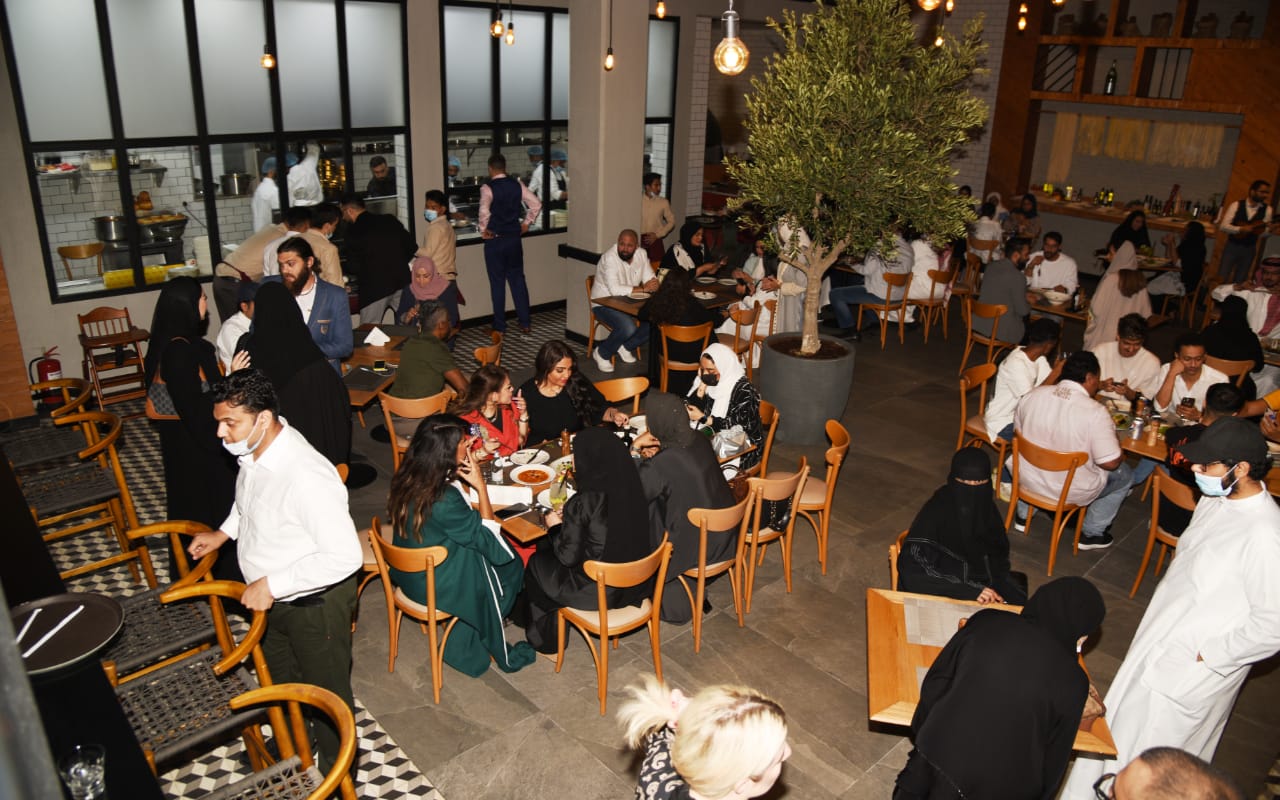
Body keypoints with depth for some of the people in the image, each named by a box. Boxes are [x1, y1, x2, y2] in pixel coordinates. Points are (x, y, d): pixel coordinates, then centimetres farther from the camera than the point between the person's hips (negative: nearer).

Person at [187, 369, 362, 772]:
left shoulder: (306, 477, -38)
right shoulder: (256, 448, -10)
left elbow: (345, 556, -36)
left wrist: (272, 585, -31)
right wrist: (225, 532, 5)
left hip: (314, 601, -9)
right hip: (272, 597, 9)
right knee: (280, 677, 31)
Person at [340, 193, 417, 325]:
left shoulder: (354, 230, -5)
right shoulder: (390, 220, 7)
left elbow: (354, 266, -5)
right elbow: (412, 246, 7)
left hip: (374, 287, -5)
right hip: (402, 283, 5)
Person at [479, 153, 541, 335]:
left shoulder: (488, 188, -12)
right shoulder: (517, 185, 2)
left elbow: (484, 210, -29)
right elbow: (536, 204, 1)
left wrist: (484, 230, -14)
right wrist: (526, 223, 10)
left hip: (495, 240, -4)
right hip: (514, 238, 4)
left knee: (497, 282, 4)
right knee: (518, 279, 13)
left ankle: (500, 327, 10)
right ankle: (524, 323, 17)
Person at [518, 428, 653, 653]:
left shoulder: (582, 504, -27)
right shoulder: (632, 489, -10)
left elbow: (568, 556, -16)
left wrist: (555, 527, 1)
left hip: (597, 592, -6)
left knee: (537, 563, 22)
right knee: (548, 548, 28)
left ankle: (547, 641, 37)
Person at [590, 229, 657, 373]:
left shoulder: (641, 254, -3)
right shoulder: (609, 258, -24)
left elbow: (651, 280, -1)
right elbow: (614, 289, -34)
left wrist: (653, 285, -28)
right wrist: (643, 288, -28)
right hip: (604, 304, -7)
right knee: (629, 327, -31)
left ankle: (626, 347, 9)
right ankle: (602, 353, -4)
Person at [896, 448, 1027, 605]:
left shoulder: (987, 509, -3)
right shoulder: (933, 514, -21)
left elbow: (998, 557, 11)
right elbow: (913, 575, -25)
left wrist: (997, 591, -7)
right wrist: (968, 592, -28)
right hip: (945, 597, -6)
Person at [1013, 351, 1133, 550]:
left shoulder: (1033, 395, -10)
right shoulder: (1096, 412, -23)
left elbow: (1019, 433, 6)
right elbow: (1110, 462, -20)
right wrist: (1118, 447, 2)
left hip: (1028, 480, 4)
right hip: (1071, 491, -4)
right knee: (1125, 475, 23)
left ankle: (1023, 515, 40)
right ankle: (1092, 534, 29)